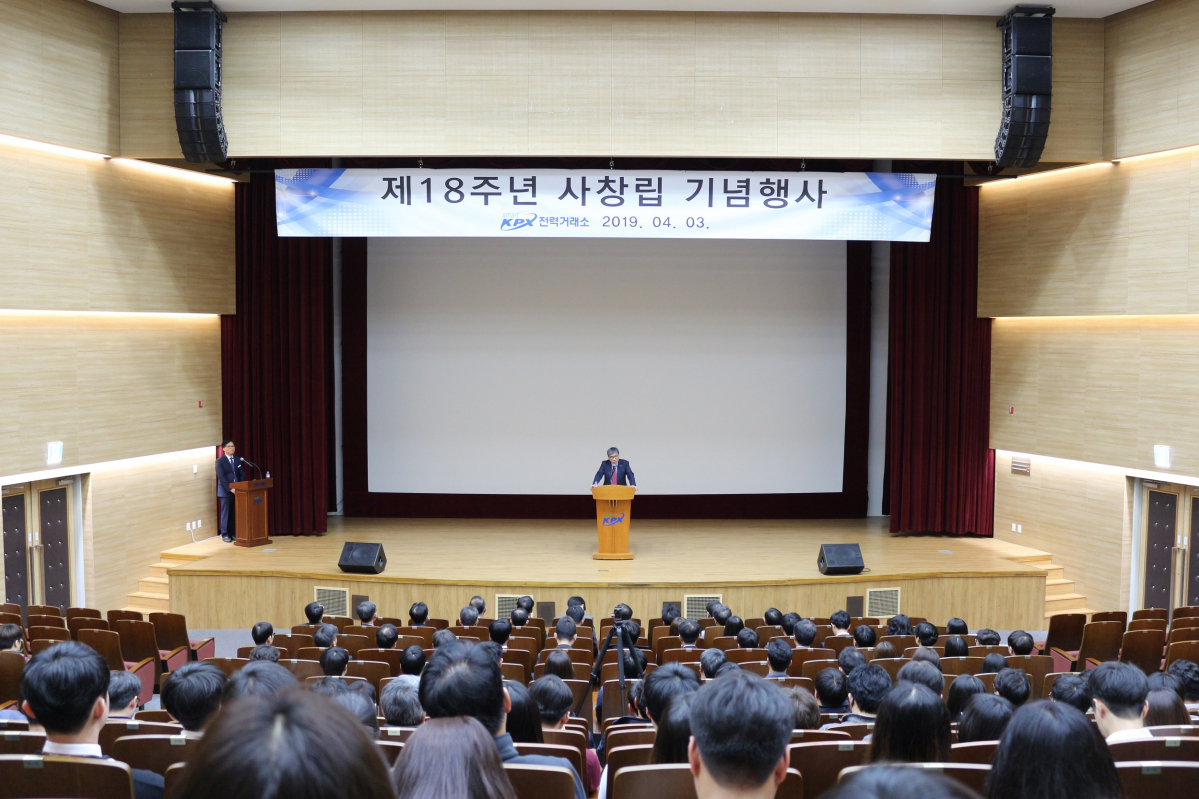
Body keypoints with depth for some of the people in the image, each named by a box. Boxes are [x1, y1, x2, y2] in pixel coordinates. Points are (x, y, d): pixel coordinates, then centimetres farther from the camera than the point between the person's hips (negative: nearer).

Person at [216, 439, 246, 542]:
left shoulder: (238, 460, 11)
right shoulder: (220, 461, -3)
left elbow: (242, 474, 9)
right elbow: (221, 477, -11)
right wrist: (230, 488, -19)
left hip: (236, 490, 4)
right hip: (225, 491, -4)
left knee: (235, 513, 4)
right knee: (225, 513, 1)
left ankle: (233, 533, 11)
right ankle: (224, 534, 7)